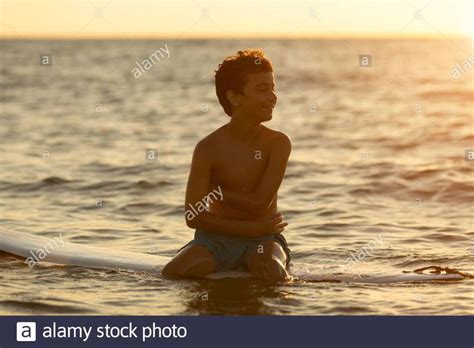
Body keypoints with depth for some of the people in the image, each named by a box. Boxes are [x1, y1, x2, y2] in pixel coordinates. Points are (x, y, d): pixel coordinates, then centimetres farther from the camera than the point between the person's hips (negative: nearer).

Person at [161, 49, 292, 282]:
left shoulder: (278, 143, -3)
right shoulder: (209, 148, -5)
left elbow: (259, 203, -13)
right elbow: (194, 217, -10)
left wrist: (213, 189, -6)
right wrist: (252, 228, -13)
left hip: (263, 239, -1)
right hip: (217, 238, 1)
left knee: (273, 272, -36)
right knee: (172, 274, -26)